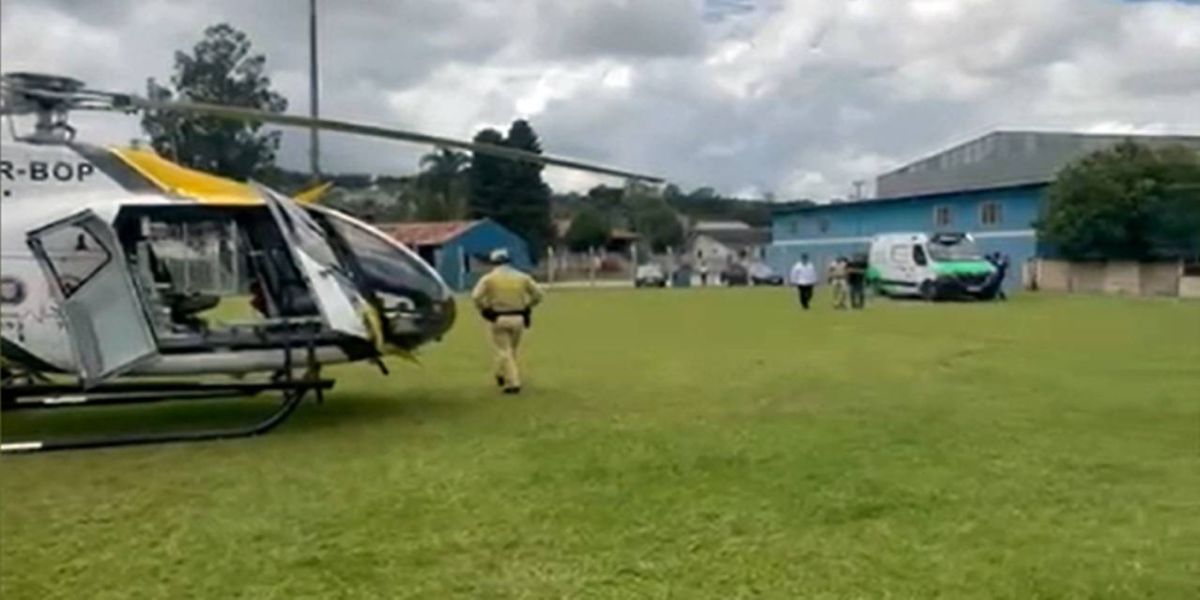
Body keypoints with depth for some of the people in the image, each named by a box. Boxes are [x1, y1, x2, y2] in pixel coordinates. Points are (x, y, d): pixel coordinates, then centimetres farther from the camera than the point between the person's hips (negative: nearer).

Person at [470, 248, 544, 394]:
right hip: (518, 318, 3)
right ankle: (502, 375, 32)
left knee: (503, 351, 1)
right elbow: (538, 294, 4)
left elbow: (476, 297, -15)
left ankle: (513, 382, -6)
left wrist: (483, 310, -1)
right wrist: (526, 307, 12)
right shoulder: (522, 277, 5)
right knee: (511, 349, 20)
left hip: (498, 319, -3)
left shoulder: (488, 278, -5)